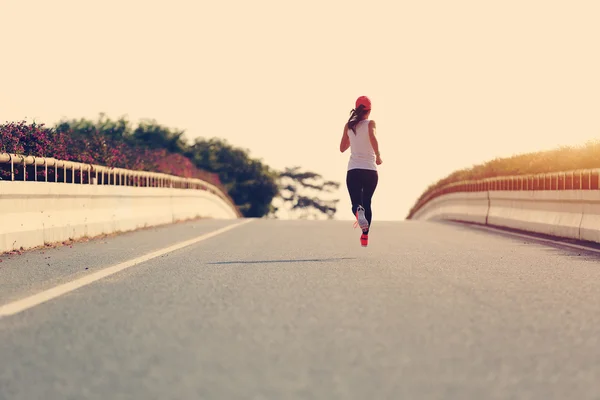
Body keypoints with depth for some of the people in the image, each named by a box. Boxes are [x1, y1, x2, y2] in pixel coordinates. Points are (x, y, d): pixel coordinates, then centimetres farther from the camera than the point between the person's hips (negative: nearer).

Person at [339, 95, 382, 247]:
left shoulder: (349, 125, 7)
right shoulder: (370, 123, -2)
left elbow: (342, 148, 14)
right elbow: (372, 138, -24)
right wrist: (378, 155, -13)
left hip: (353, 170, 1)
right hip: (370, 170, -1)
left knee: (356, 203, -4)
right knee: (367, 202, 16)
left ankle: (359, 212, -42)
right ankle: (365, 235, 15)